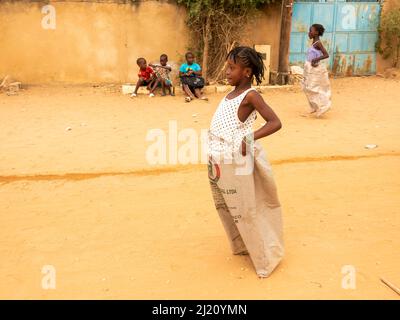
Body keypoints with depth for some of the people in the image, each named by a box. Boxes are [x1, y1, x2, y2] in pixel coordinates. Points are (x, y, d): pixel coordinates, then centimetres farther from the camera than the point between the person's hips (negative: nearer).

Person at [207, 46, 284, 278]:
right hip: (218, 162, 9)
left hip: (235, 163, -9)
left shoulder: (250, 96, -14)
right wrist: (212, 156, 14)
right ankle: (241, 246, 40)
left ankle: (264, 258, 20)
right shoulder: (231, 94, 10)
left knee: (245, 211, 3)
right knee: (224, 206, 20)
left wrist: (250, 138, -29)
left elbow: (275, 123, -23)